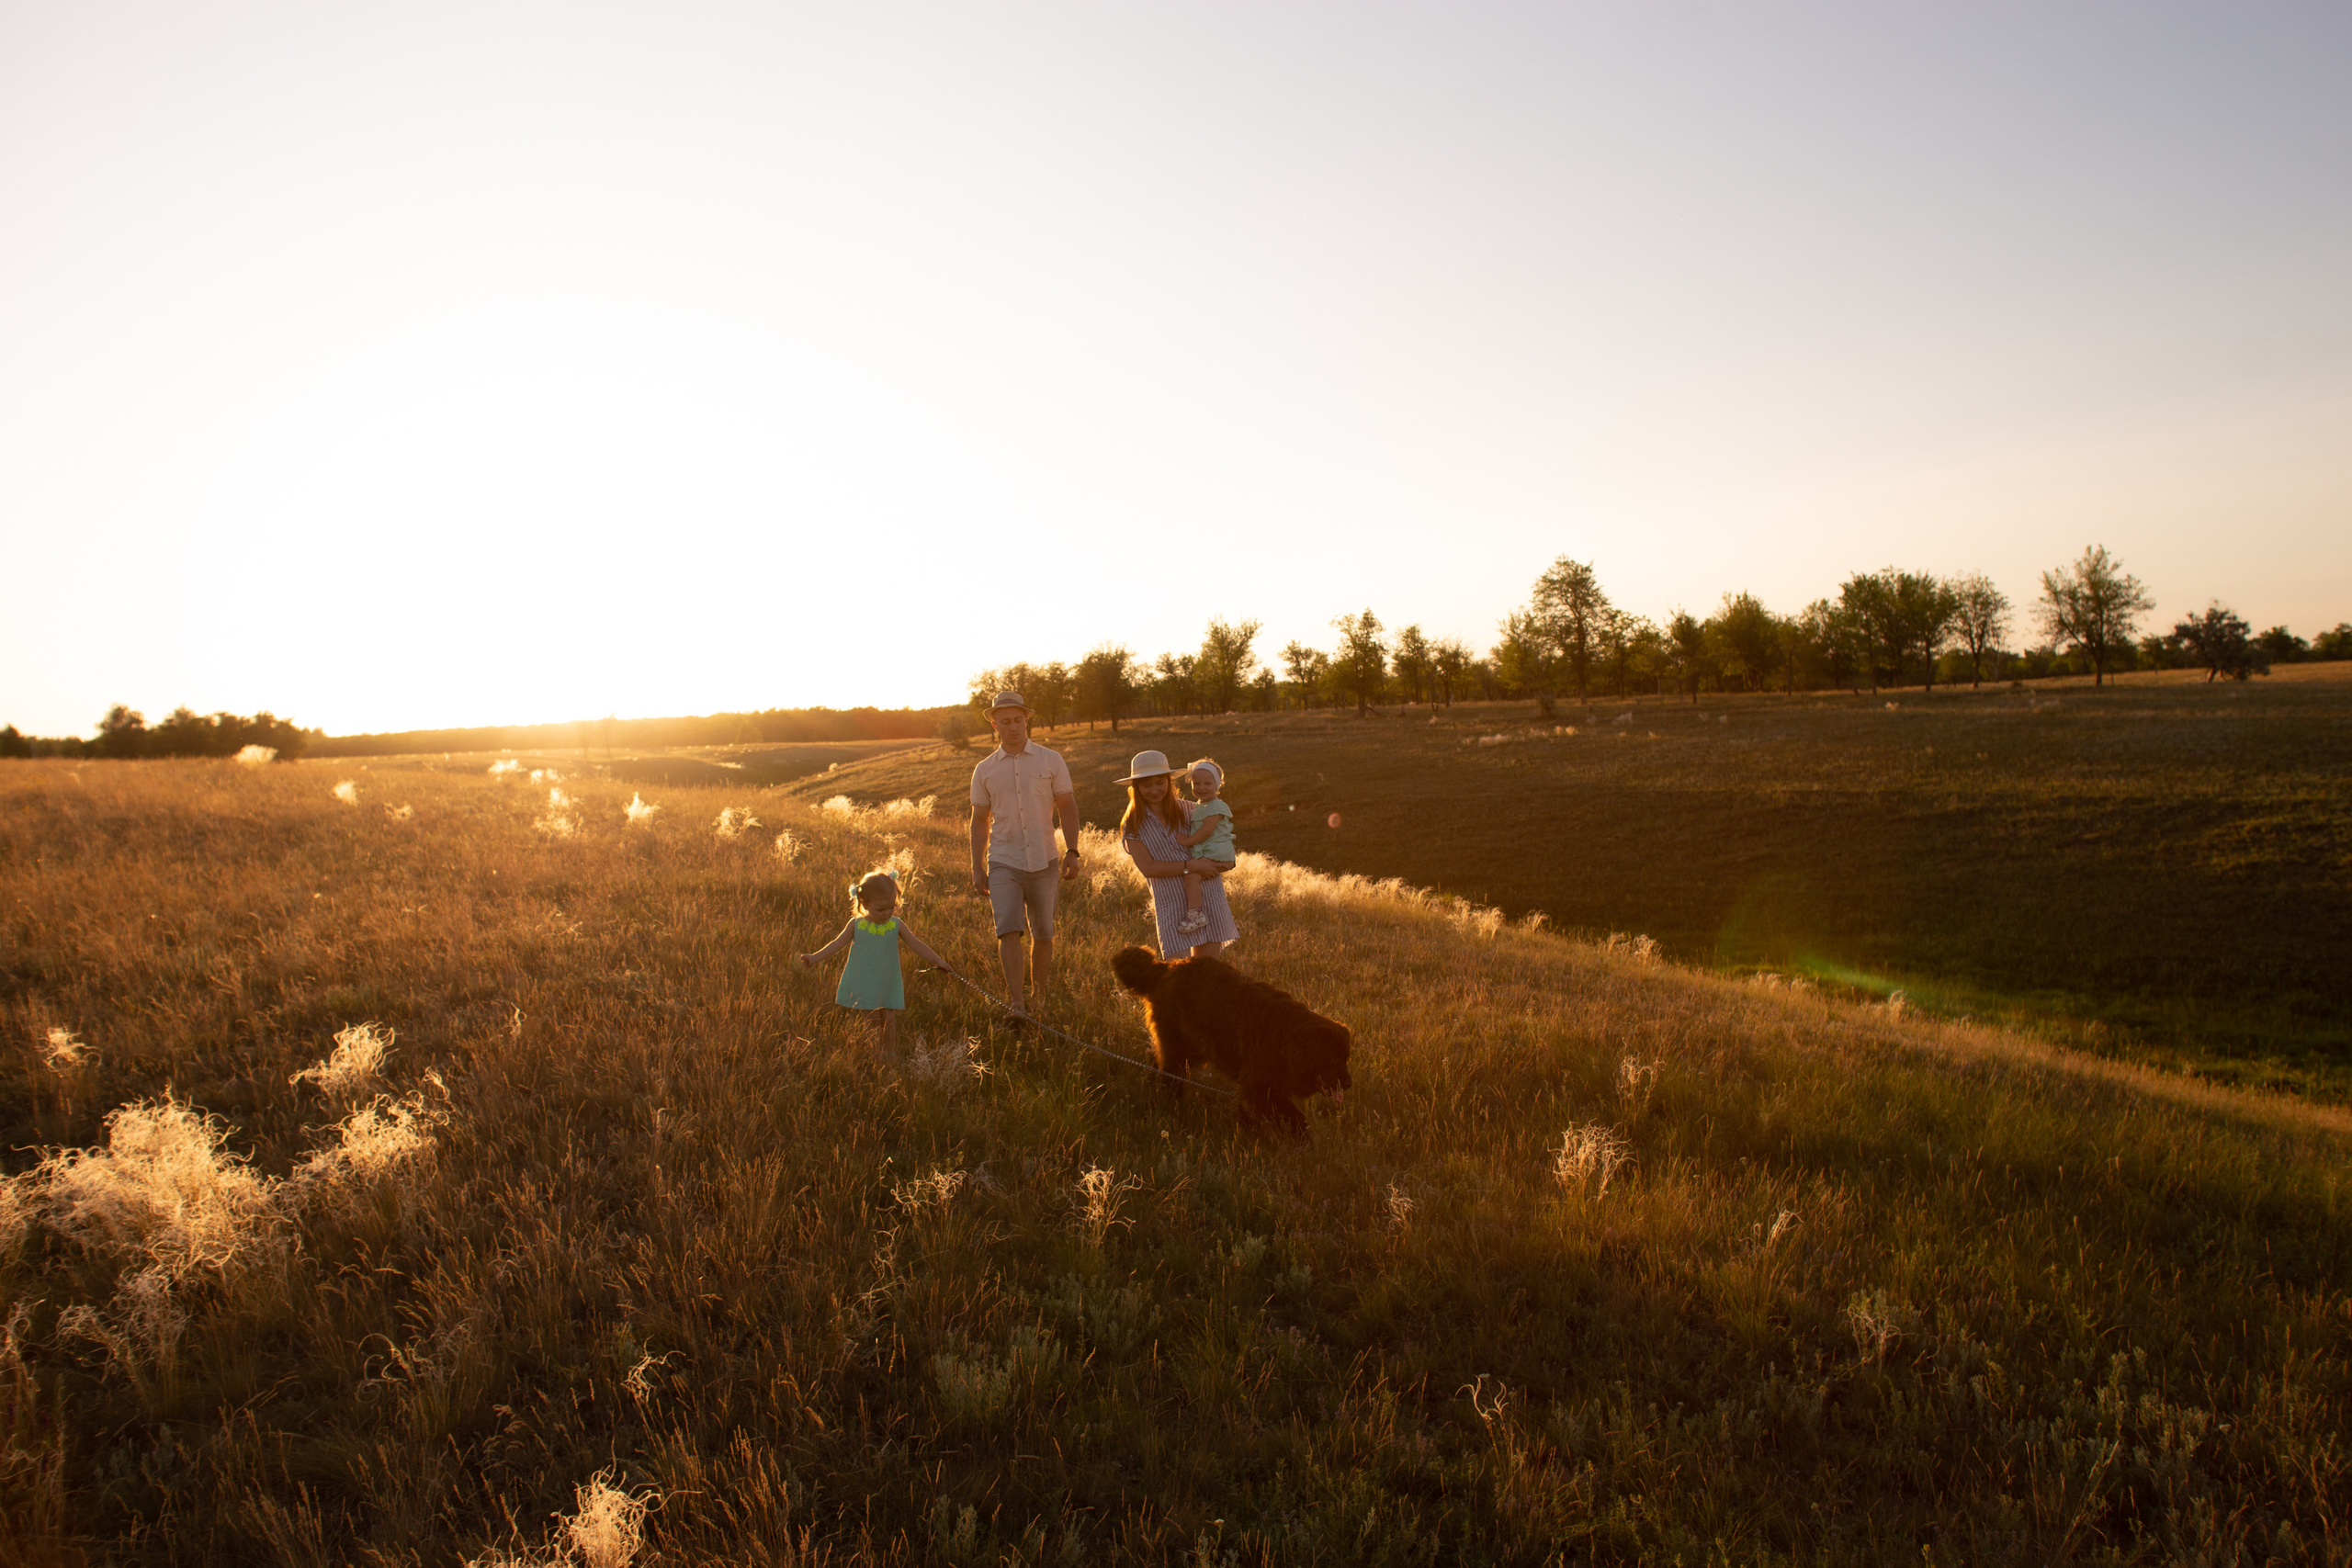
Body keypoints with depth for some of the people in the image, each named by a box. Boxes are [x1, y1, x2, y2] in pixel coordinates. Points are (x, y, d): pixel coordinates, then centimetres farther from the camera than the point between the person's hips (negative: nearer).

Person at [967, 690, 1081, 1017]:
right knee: (1008, 929, -16)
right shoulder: (985, 770, 7)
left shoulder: (1051, 760, 4)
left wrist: (1072, 851, -4)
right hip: (1003, 861, 0)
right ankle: (1016, 1002, -19)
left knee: (1042, 935, 6)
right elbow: (979, 820, 12)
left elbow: (1067, 807, 6)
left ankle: (1041, 1000, 20)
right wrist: (977, 867, 7)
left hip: (1044, 861, 0)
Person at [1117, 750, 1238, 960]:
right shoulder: (1133, 825, 0)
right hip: (1171, 904, -2)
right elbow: (1147, 867, -10)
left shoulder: (1186, 810, 6)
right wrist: (1190, 866, -16)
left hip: (1208, 895, 2)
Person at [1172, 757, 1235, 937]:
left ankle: (1195, 914, -26)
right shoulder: (1198, 806, 17)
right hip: (1205, 853, 11)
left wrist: (1188, 841, -16)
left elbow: (1206, 831, -21)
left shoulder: (1215, 808, -14)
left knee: (1192, 875, -25)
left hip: (1216, 854, -11)